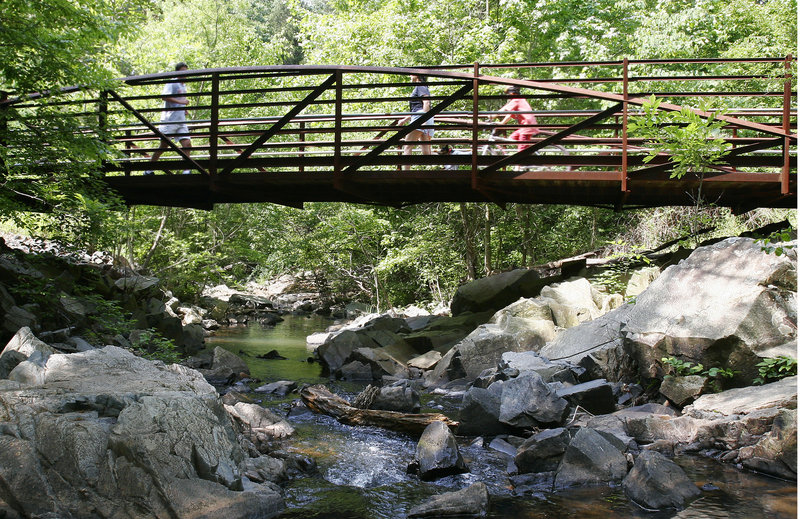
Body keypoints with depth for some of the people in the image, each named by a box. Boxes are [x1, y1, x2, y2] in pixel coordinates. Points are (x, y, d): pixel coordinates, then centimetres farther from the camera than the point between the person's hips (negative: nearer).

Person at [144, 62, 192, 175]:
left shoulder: (183, 86, 20)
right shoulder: (172, 83, -4)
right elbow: (164, 96, -20)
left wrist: (184, 110, 14)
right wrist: (180, 102, -20)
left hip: (181, 121, 7)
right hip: (169, 120, -7)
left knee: (187, 144, -8)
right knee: (164, 145, -3)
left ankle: (186, 171, -9)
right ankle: (148, 170, 9)